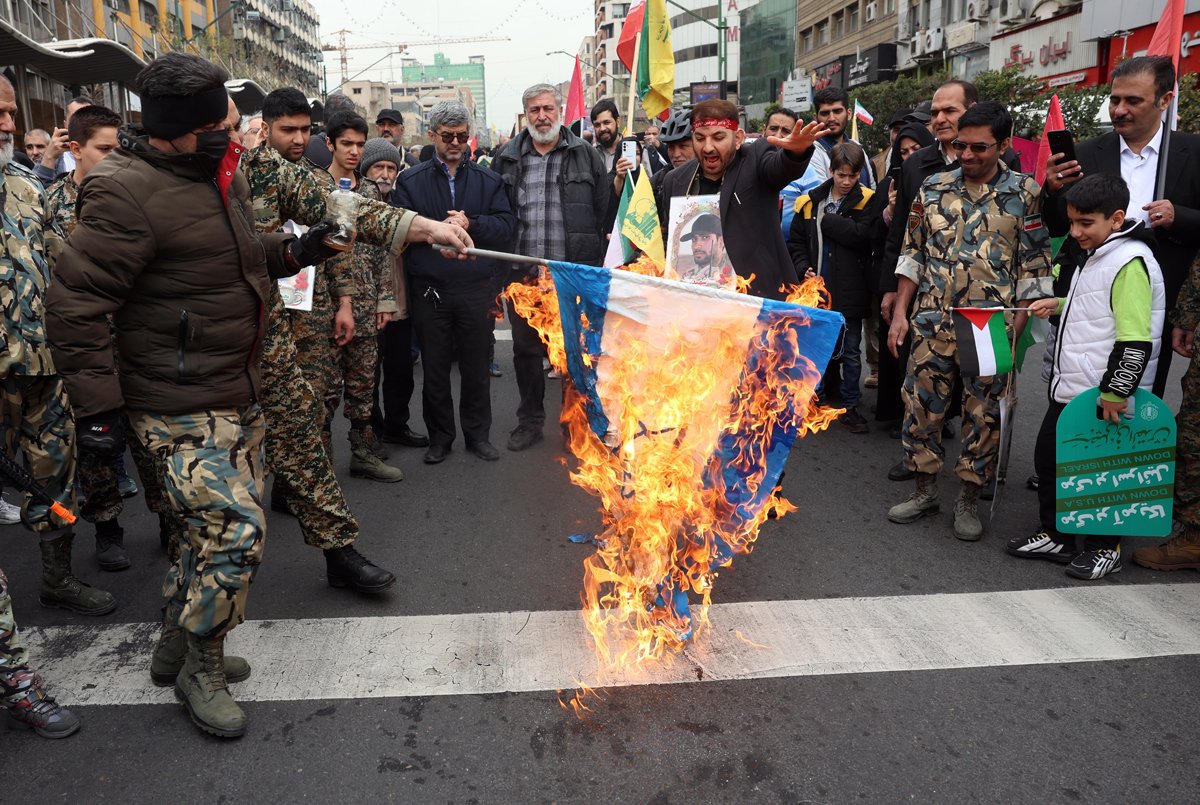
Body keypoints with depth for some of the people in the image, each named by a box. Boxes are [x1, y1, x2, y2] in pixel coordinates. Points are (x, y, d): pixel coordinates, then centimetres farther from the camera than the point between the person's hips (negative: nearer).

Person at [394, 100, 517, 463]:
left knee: (476, 367, 11)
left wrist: (471, 224, -16)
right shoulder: (411, 181, 5)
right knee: (435, 369, 9)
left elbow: (508, 225, -3)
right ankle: (440, 437, 24)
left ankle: (478, 434, 26)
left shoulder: (487, 180, 8)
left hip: (477, 289, 1)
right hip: (430, 291, 0)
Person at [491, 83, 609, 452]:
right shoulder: (507, 158, 8)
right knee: (525, 348, 10)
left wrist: (599, 265, -5)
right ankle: (530, 421, 25)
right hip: (523, 273, 2)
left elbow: (605, 210, 1)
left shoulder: (586, 155, 3)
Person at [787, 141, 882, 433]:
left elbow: (866, 236, -18)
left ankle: (849, 406, 19)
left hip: (849, 292, -2)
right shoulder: (809, 202, 3)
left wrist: (827, 220, -14)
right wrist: (803, 268, -6)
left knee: (851, 351, 8)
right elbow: (795, 242, 10)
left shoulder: (867, 201, -2)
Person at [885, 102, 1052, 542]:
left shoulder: (1025, 191, -2)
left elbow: (1034, 267, -1)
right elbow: (913, 253, 9)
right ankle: (925, 490, 23)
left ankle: (969, 500, 20)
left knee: (984, 413, 5)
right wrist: (900, 313, 4)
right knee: (920, 404, 6)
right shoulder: (934, 187, 5)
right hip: (932, 322, 3)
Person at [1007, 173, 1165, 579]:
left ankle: (1105, 548, 22)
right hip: (1070, 389, 10)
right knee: (1048, 457, 16)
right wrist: (1060, 305, 14)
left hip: (1104, 398, -10)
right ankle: (1055, 536, 30)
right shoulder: (1096, 254, 12)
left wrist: (1115, 393, -21)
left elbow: (1135, 340, -23)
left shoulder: (1130, 262, -18)